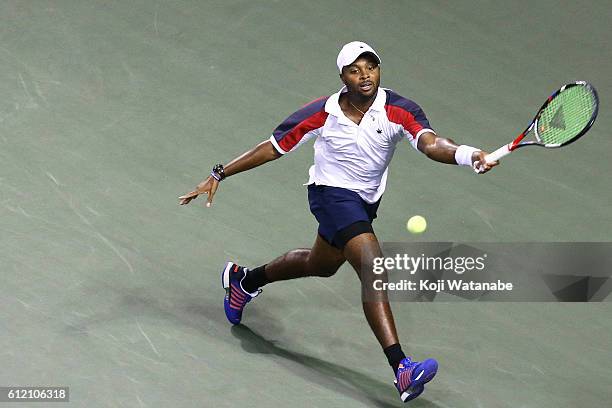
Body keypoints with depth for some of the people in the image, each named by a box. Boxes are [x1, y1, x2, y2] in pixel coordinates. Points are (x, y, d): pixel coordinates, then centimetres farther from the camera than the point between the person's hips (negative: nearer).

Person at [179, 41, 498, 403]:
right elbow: (273, 148, -7)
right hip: (331, 194, -5)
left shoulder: (399, 111, -18)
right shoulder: (323, 114, -18)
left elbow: (430, 143, -36)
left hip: (366, 202, 6)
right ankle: (401, 369, -36)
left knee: (320, 265, 28)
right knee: (373, 267, -26)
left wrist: (468, 154, -58)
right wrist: (219, 175, -8)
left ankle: (245, 280, 56)